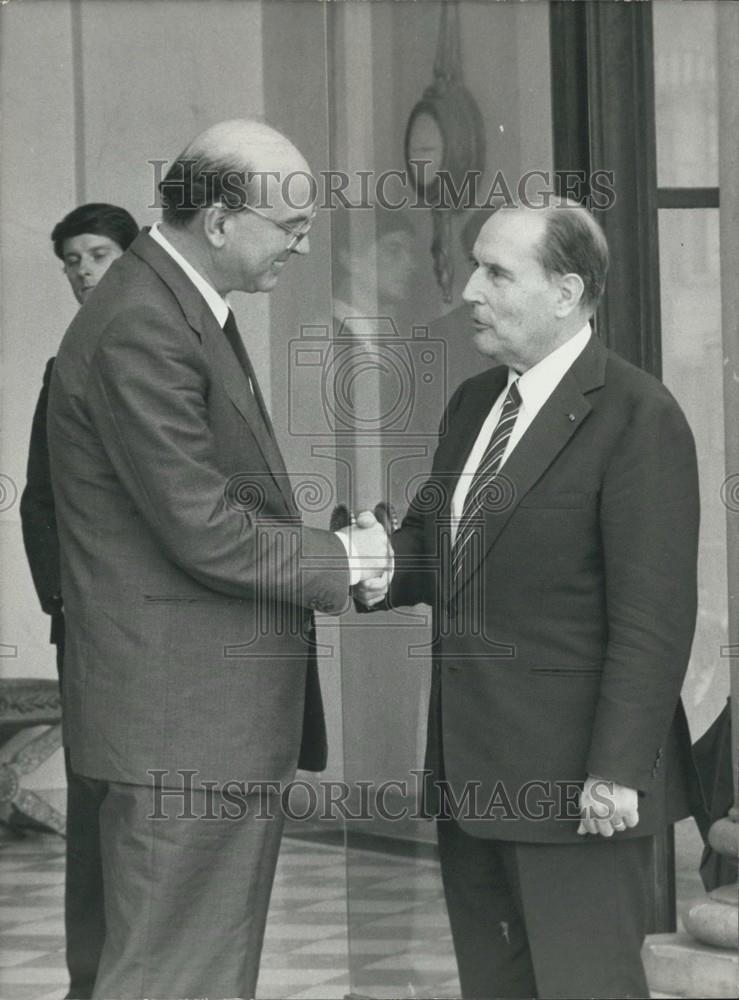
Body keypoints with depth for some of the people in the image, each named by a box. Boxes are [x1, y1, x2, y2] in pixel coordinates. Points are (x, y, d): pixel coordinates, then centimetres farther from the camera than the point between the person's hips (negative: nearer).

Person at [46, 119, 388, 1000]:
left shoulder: (187, 308, 15)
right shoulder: (139, 330, -19)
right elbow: (203, 531, -21)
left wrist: (331, 553, 2)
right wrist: (340, 559, -9)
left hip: (223, 715, 11)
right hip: (185, 726, -11)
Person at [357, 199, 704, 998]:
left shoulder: (637, 416, -12)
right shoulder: (474, 402, 14)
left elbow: (653, 618, -16)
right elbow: (432, 535, 22)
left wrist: (617, 772, -20)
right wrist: (383, 568, -2)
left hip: (574, 779, -8)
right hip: (472, 772, 8)